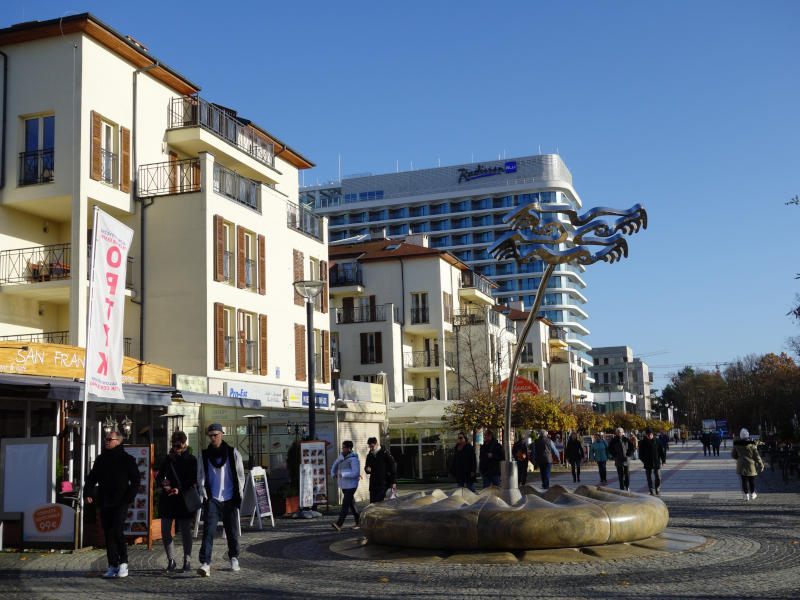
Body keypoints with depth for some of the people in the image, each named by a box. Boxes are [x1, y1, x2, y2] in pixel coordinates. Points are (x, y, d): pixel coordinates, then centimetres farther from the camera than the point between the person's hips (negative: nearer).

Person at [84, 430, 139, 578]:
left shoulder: (127, 459, 1)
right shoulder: (100, 460, 14)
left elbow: (135, 481, 1)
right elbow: (91, 478, 16)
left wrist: (128, 498, -9)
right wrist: (89, 493, -1)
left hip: (120, 503, -5)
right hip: (104, 503, 5)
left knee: (117, 531, -16)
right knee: (108, 534, 4)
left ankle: (123, 563, -4)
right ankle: (113, 566, 10)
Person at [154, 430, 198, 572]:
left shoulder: (191, 460, 1)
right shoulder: (167, 459, 11)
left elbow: (194, 482, -7)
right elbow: (158, 479, 13)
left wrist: (180, 489, -22)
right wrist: (162, 482, -10)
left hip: (185, 499, -3)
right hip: (167, 500, 4)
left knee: (185, 531, 0)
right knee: (165, 531, 1)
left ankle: (187, 561, 10)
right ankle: (171, 561, 13)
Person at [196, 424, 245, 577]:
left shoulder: (233, 453, 4)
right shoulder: (204, 455, 7)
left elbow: (240, 476, 7)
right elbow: (200, 477, 12)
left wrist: (238, 496, 1)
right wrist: (204, 494, 0)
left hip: (229, 499, 0)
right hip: (212, 499, 0)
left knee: (232, 531, 7)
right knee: (208, 531, -14)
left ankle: (234, 558, 29)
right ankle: (205, 564, -20)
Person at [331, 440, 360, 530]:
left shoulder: (353, 459, -13)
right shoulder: (341, 456, 10)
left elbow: (356, 473, -20)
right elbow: (335, 465, 26)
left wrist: (343, 475, -21)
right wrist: (333, 474, 8)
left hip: (351, 485, -8)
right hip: (343, 485, 8)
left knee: (345, 504, -12)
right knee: (351, 503, 14)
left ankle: (339, 524, -18)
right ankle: (358, 521, 25)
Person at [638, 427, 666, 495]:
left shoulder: (657, 441, 2)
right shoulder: (643, 443, 2)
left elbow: (662, 451, 5)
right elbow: (640, 453, 6)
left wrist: (663, 460, -1)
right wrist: (643, 460, -7)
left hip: (657, 463, 0)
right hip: (648, 464, 0)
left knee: (658, 478, 0)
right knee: (649, 479, 3)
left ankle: (658, 490, 17)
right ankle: (652, 492, 11)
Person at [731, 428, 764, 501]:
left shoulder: (736, 445, -5)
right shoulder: (751, 444, -10)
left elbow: (733, 455, 5)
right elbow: (756, 455, -6)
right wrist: (761, 465, 0)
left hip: (741, 465, 1)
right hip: (751, 464, -1)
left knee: (744, 480, 6)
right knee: (751, 480, 14)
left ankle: (746, 495, 2)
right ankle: (752, 494, 25)